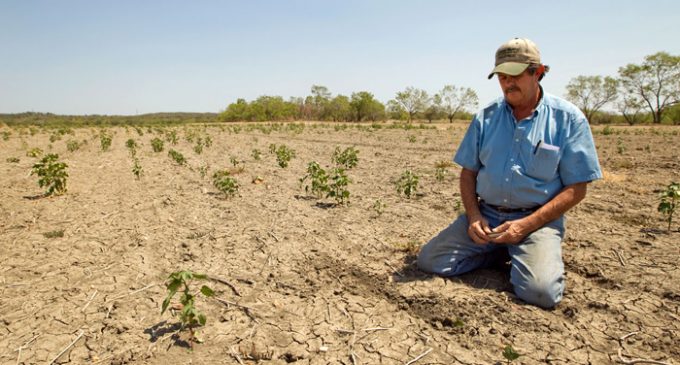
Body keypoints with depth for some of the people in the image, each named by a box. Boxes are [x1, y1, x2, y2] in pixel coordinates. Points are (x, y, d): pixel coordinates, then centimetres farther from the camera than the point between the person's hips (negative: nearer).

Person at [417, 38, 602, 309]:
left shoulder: (568, 119, -4)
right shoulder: (486, 118, 6)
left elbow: (576, 189, -5)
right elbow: (468, 172, 11)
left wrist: (526, 225, -15)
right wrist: (473, 215, -8)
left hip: (537, 220, -3)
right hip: (485, 216, 4)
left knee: (540, 291, -28)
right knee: (429, 261, -11)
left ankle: (525, 254, 7)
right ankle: (503, 252, 9)